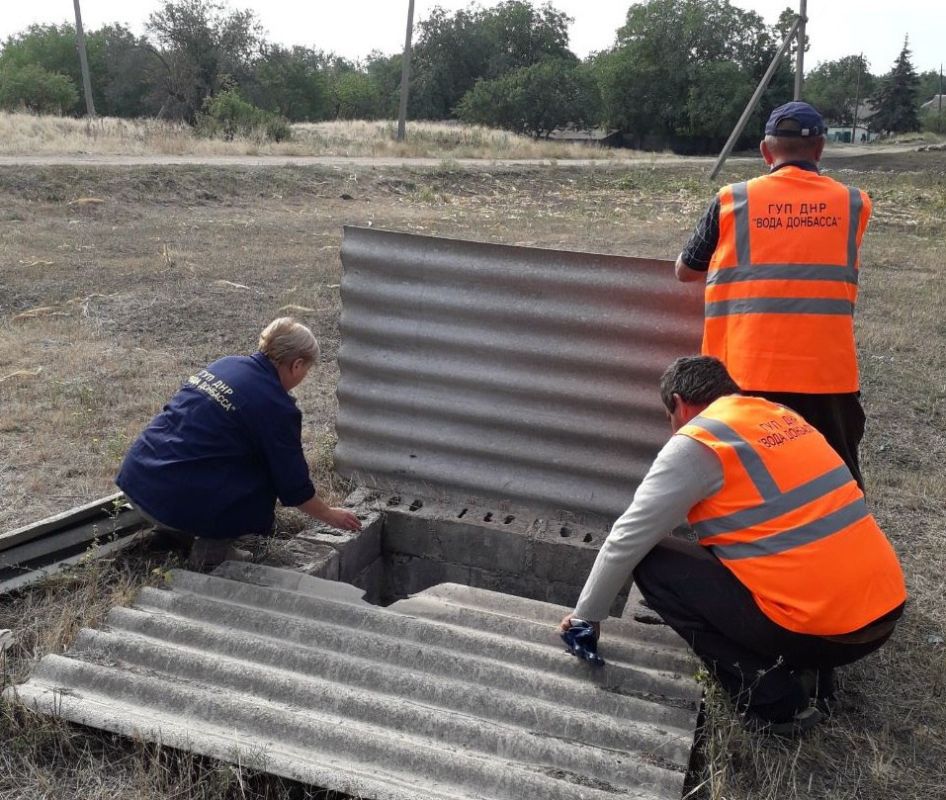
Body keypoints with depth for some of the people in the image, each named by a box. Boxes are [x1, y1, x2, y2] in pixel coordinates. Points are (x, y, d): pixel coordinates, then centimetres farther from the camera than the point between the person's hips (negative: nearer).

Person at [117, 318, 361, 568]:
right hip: (175, 500, -8)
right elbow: (294, 485, 0)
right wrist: (330, 515, 18)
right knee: (266, 477, 7)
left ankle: (181, 530, 18)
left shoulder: (228, 363, 12)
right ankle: (213, 547, 1)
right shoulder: (276, 406, -10)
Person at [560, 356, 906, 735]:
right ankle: (810, 674, 16)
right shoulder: (782, 416, 15)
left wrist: (586, 614, 11)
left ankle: (772, 700, 1)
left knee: (653, 563, 1)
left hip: (821, 628, -8)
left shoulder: (695, 443, -8)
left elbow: (627, 539, -4)